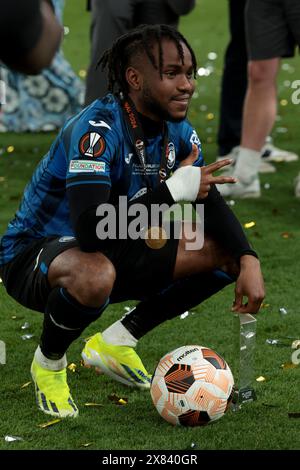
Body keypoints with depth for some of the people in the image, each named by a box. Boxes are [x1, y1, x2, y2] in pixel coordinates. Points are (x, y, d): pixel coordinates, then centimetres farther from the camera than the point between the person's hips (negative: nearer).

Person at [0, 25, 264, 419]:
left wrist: (248, 260, -14)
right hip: (32, 254, -8)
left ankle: (116, 342, 8)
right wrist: (173, 189, -34)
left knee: (225, 253, -3)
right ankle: (48, 363, -9)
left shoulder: (178, 131, -4)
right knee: (96, 275, -42)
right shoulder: (98, 129, -28)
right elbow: (91, 230, -39)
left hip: (115, 254, 8)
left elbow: (211, 203, 5)